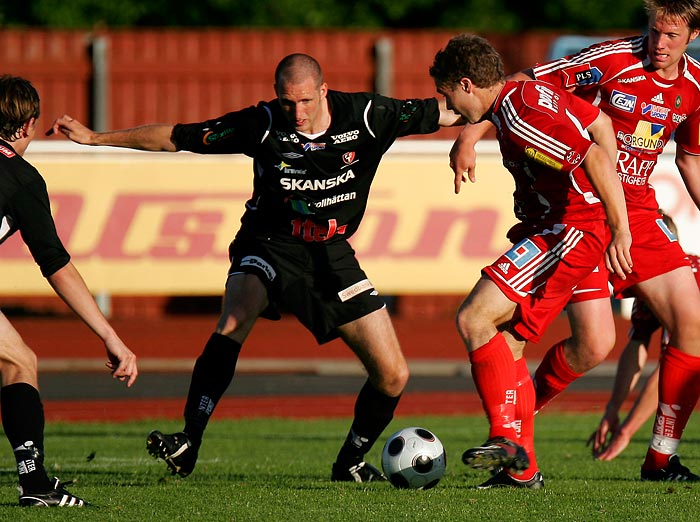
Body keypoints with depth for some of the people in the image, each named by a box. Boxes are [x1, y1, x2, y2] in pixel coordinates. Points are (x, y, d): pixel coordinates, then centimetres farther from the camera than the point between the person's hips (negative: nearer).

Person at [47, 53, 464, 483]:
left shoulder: (364, 116, -13)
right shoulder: (263, 125, -15)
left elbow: (440, 113, -2)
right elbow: (176, 138, -8)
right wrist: (95, 138, -7)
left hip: (332, 254, 2)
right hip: (271, 244, -2)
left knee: (393, 376, -4)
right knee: (234, 322, -34)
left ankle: (351, 462, 21)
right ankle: (188, 443, -33)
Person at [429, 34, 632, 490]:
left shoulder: (519, 118, -20)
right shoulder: (529, 92, 11)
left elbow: (596, 159, -28)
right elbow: (601, 125, 20)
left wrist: (619, 230, -30)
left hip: (573, 230, -11)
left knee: (474, 319, -16)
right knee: (506, 342, 11)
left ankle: (507, 438, -18)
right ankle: (522, 468, 13)